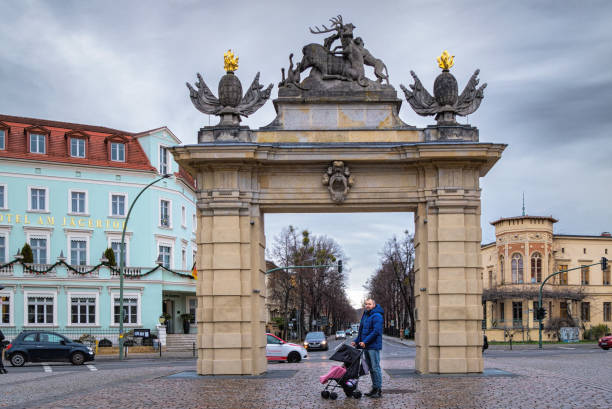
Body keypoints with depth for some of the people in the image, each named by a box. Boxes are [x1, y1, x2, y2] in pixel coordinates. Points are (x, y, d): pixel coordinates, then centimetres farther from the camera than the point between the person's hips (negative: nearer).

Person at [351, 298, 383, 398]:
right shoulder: (365, 315, 16)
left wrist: (365, 341, -21)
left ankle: (379, 389, -4)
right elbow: (361, 330, 22)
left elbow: (376, 331, -20)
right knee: (371, 368, 12)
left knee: (375, 367, -7)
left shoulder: (376, 316, -12)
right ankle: (374, 388, 18)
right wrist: (356, 341, 12)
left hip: (373, 346, -9)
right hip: (366, 346, 9)